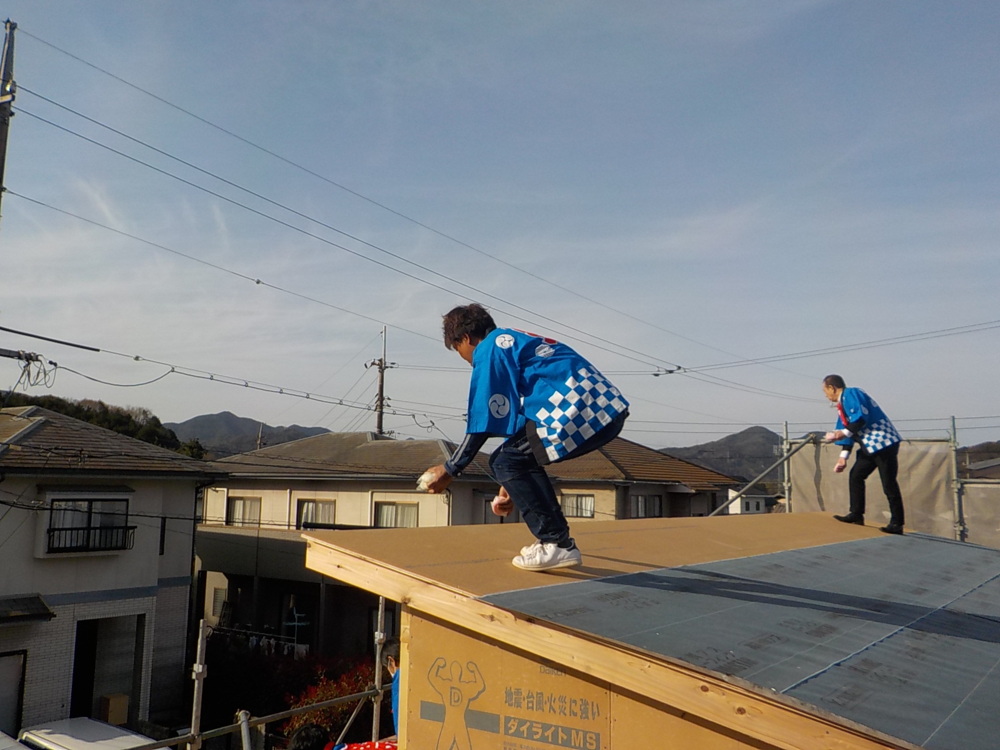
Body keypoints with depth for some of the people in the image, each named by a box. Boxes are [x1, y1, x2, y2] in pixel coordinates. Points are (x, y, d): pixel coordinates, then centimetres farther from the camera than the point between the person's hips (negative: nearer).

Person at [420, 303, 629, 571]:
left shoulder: (489, 348, 3)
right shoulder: (514, 342, 30)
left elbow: (484, 422, -4)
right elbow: (520, 415, 31)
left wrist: (450, 469, 4)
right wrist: (512, 486, 34)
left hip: (578, 410, -10)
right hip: (608, 409, 10)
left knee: (504, 461, 1)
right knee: (521, 457, 21)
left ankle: (558, 545, 1)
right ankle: (556, 539, 19)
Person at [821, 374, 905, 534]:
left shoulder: (851, 393, -10)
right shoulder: (842, 403, 19)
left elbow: (862, 417, -24)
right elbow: (849, 430, 21)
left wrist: (843, 433, -23)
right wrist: (843, 456, 17)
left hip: (883, 442, -11)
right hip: (869, 446, 11)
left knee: (888, 483, -7)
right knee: (856, 476, 14)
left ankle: (897, 524, -3)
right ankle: (856, 514, 19)